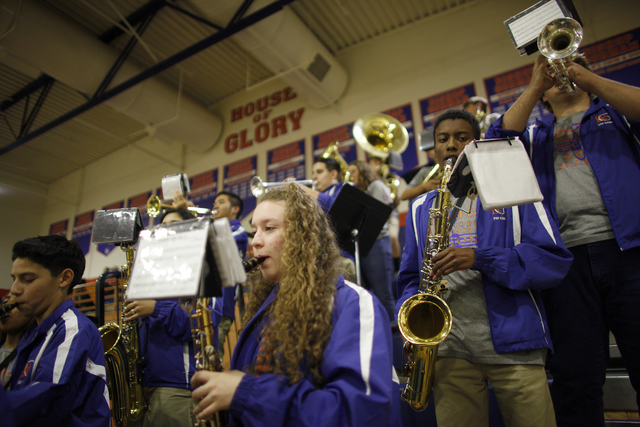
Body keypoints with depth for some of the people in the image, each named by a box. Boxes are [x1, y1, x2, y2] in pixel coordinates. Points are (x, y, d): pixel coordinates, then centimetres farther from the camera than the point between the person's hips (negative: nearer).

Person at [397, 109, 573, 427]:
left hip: (514, 345, -1)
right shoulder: (420, 208, 15)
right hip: (450, 349, 2)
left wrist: (479, 258, -18)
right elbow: (410, 277, 17)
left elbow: (554, 260, -4)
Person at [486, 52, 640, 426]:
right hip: (567, 259, 1)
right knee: (576, 381, 0)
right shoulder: (536, 136, 24)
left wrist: (583, 75, -2)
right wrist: (536, 85, 3)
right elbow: (500, 140, 3)